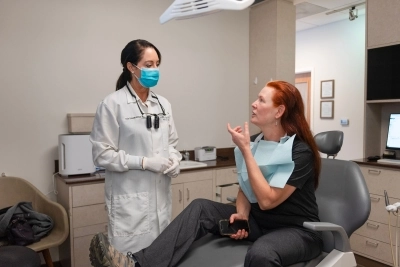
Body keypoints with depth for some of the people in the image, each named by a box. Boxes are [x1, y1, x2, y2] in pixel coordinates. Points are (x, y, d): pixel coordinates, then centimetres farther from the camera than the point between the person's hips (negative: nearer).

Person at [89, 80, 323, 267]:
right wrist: (241, 214, -11)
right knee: (201, 208, -15)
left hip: (298, 230, -5)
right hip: (259, 220, 5)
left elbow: (267, 200, -23)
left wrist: (245, 150, -24)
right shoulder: (254, 142, 1)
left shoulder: (301, 152, -19)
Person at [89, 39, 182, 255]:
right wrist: (145, 162, -17)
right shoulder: (113, 104, -10)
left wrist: (174, 161, -6)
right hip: (130, 198, -5)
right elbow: (102, 155, -12)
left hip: (160, 195, 6)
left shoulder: (163, 104, 6)